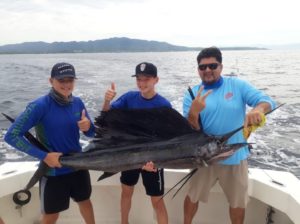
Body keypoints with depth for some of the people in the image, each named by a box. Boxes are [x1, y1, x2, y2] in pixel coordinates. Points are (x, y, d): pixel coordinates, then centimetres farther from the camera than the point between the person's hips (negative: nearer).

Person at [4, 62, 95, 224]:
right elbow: (11, 136, -21)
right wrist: (44, 156, -25)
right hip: (53, 171, -4)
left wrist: (88, 127, -20)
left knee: (85, 201, 25)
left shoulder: (77, 103, -4)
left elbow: (92, 134, 4)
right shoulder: (40, 106, -20)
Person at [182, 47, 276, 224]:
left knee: (238, 202, 19)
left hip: (235, 156, 0)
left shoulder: (238, 85, -6)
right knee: (193, 196, 17)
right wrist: (193, 113, -31)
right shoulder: (192, 94, -6)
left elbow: (267, 100, -15)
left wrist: (258, 109, -39)